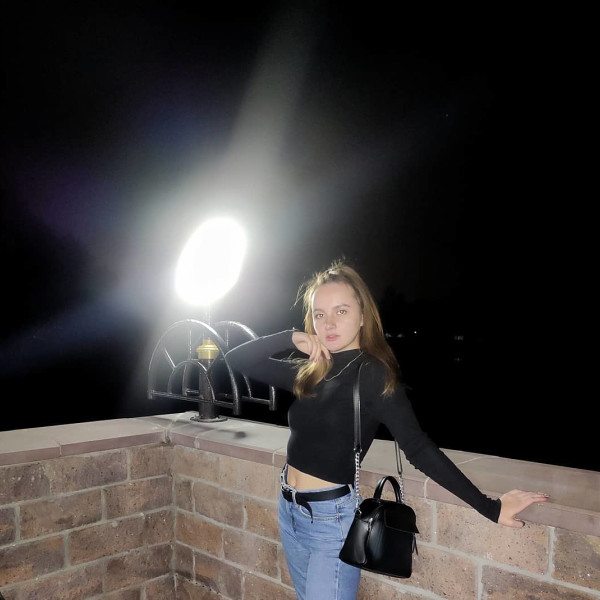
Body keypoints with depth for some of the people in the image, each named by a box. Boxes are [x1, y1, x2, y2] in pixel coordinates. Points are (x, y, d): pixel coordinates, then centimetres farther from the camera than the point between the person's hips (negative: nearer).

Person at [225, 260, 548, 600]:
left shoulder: (373, 374, -16)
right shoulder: (309, 372, 2)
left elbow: (419, 450, -19)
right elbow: (237, 360, 5)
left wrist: (489, 507, -22)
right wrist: (291, 338, -8)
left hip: (332, 518, -6)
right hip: (290, 510, 7)